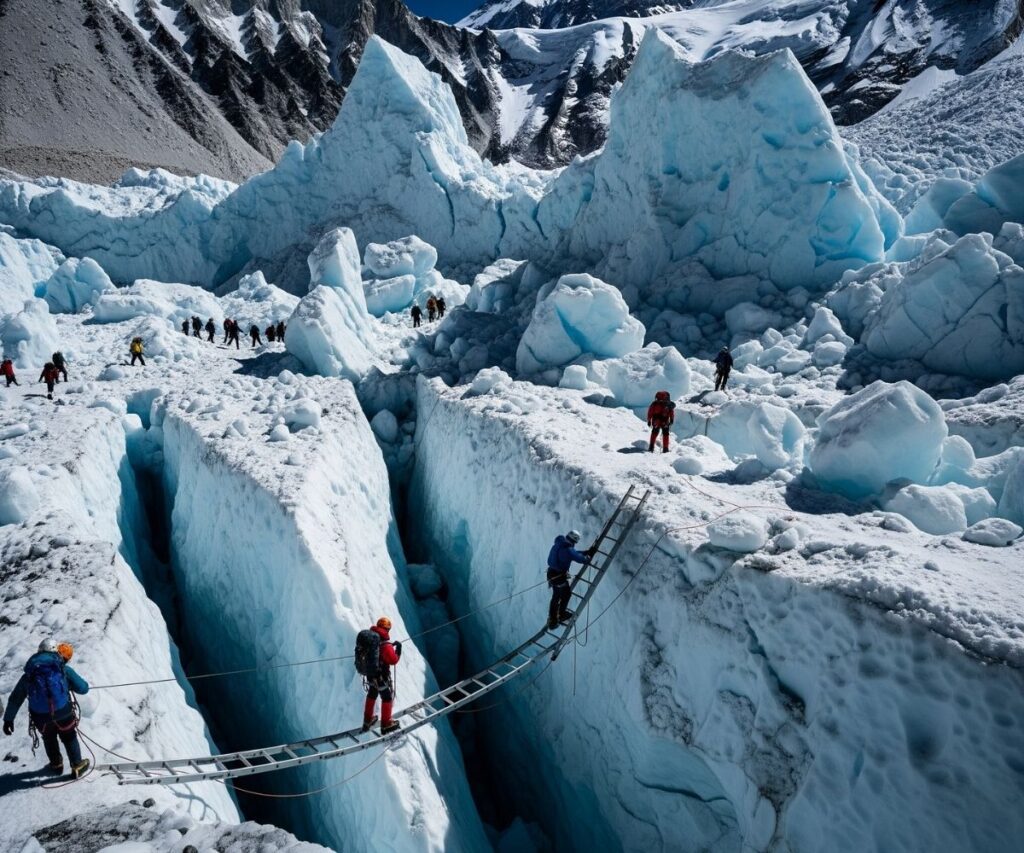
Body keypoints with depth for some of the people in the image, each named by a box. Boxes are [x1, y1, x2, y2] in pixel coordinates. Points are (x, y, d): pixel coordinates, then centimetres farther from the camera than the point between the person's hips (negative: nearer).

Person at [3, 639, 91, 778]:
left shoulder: (28, 674, 13)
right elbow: (83, 688, 6)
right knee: (69, 738, 23)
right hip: (63, 712, -2)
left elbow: (15, 698, 18)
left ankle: (56, 765, 47)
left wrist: (8, 719, 27)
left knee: (49, 738, 31)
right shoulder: (64, 669, 5)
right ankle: (77, 766, 31)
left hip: (41, 717, 2)